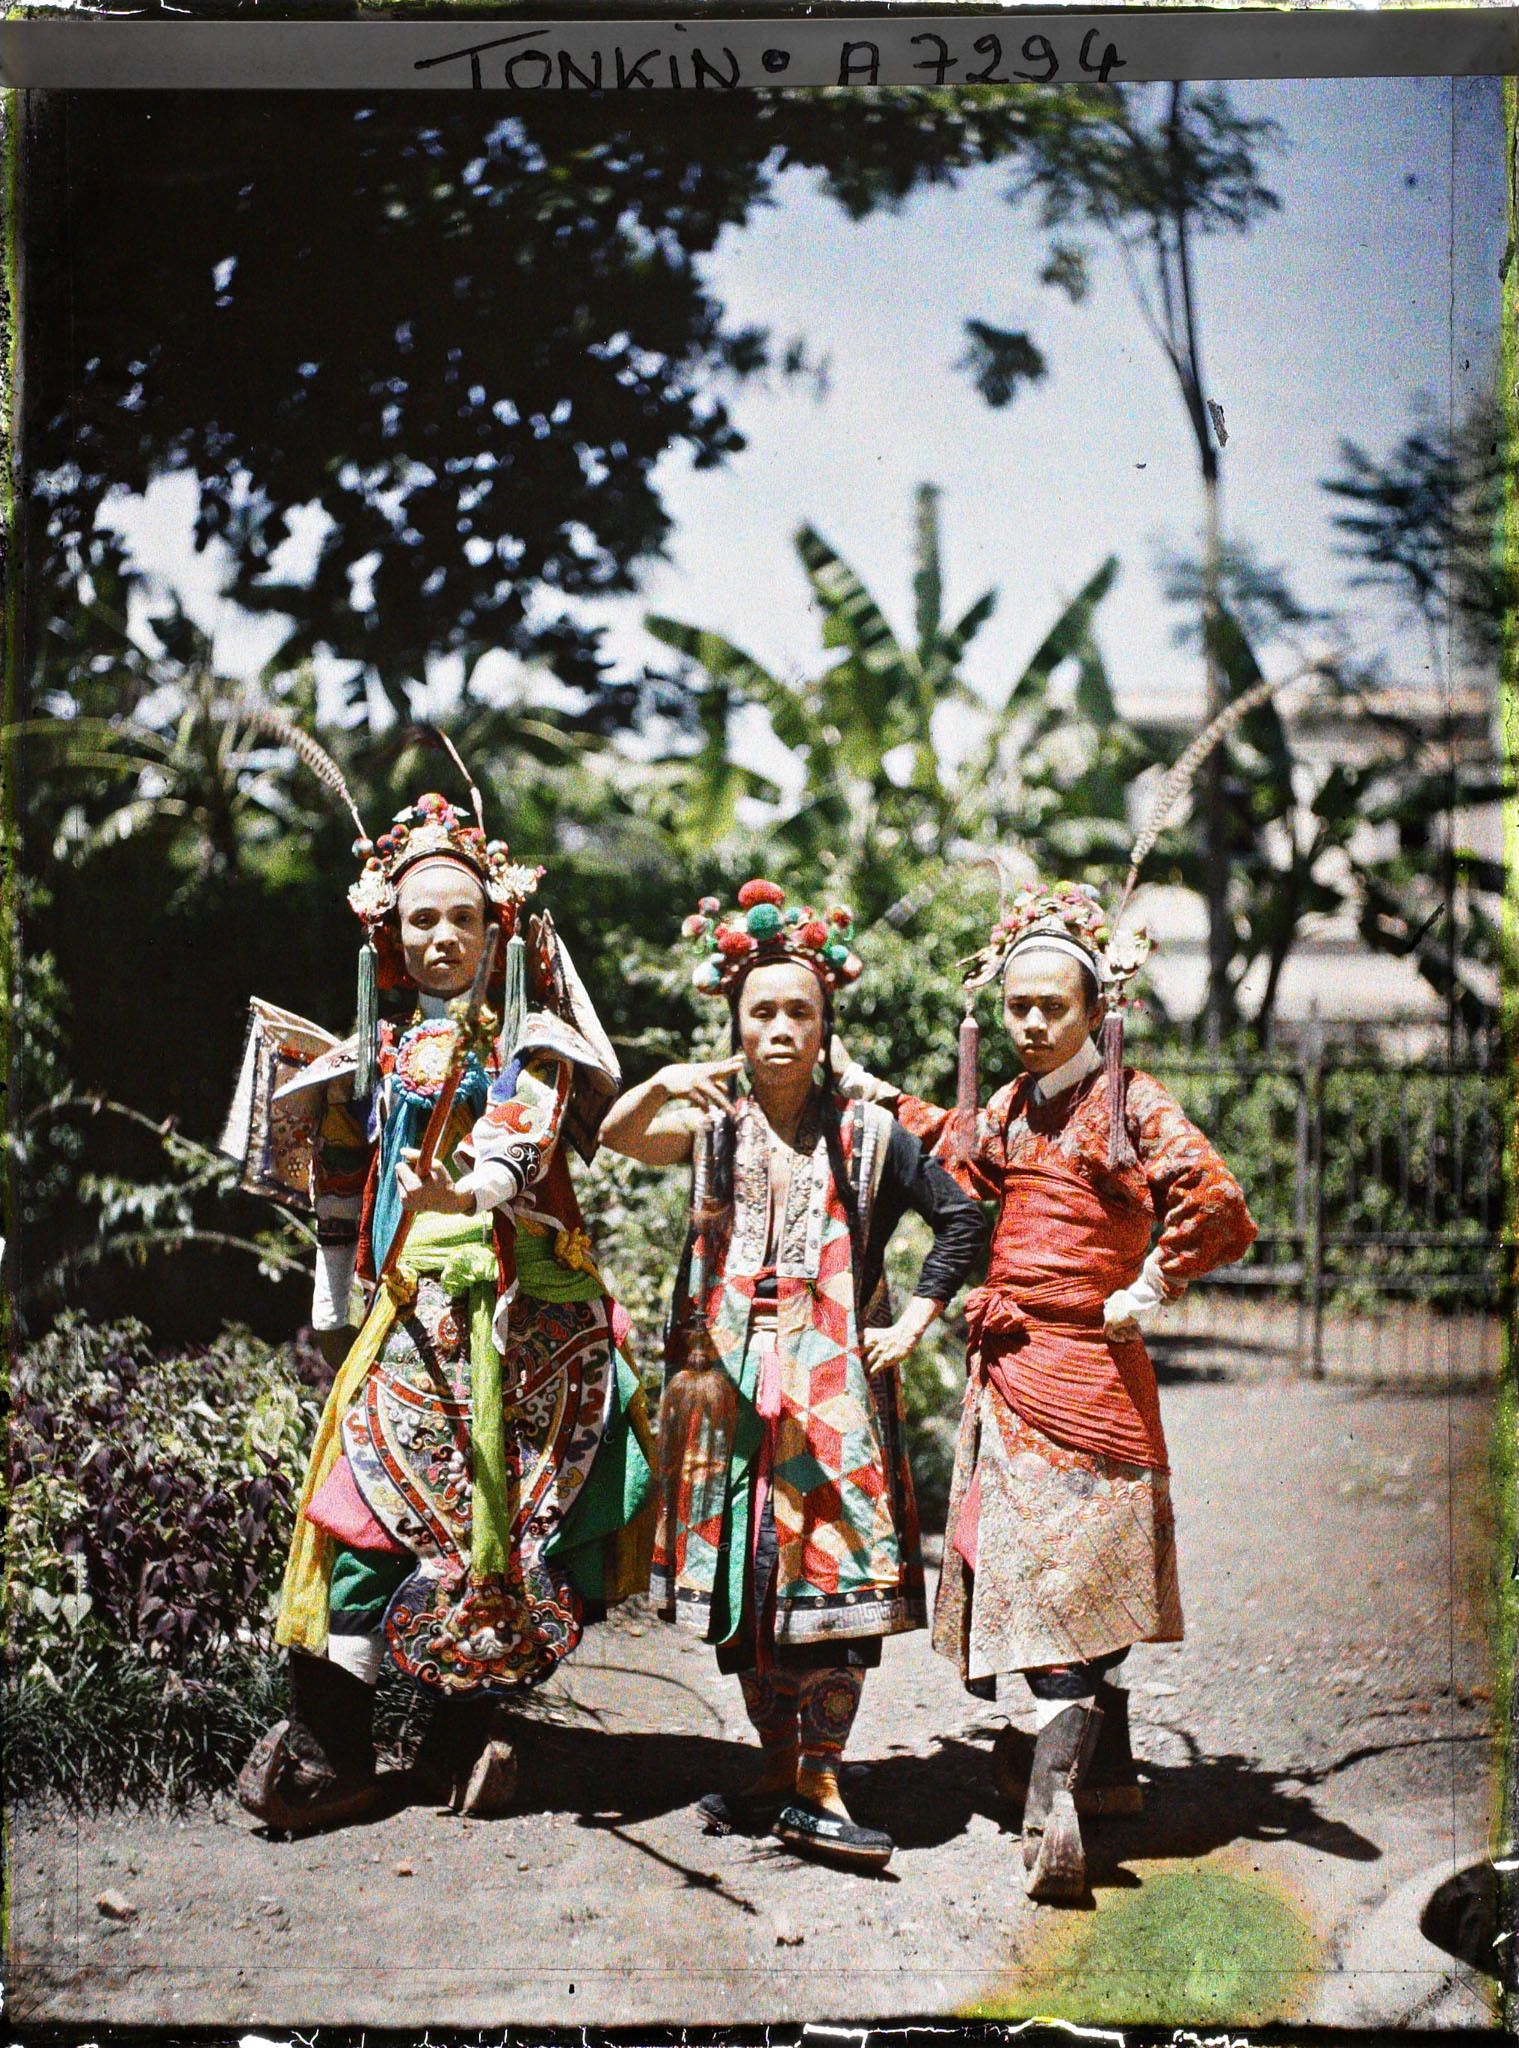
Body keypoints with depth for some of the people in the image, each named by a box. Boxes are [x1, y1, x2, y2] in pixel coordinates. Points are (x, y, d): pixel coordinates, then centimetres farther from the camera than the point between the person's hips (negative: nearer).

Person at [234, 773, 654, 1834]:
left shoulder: (528, 1041, 5)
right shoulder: (380, 1051, 18)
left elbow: (524, 1136, -15)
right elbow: (345, 1188, 22)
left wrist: (471, 1189, -36)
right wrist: (337, 1304, 19)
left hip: (523, 1298, -2)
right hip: (412, 1302, 2)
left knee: (507, 1500, -4)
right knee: (371, 1491, -9)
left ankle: (470, 1731, 8)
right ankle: (331, 1745, -7)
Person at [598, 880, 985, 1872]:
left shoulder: (867, 1135, 5)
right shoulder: (713, 1126, 7)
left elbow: (962, 1218, 10)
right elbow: (617, 1137, -10)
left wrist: (914, 1321, 2)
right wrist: (659, 1086, -31)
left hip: (835, 1381, -2)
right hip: (731, 1381, 2)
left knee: (835, 1574, -8)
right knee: (745, 1579, 6)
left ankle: (818, 1790, -3)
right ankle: (779, 1772, 19)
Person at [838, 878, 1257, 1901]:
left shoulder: (1131, 1101, -7)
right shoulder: (1013, 1106, 14)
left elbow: (1213, 1200, -20)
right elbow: (964, 1162, 36)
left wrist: (1147, 1291, -13)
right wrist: (884, 1099, 32)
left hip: (1082, 1365, -7)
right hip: (1006, 1364, 7)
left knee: (1061, 1581, -14)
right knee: (1049, 1578, 12)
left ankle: (1053, 1797, -19)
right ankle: (1106, 1769, 23)